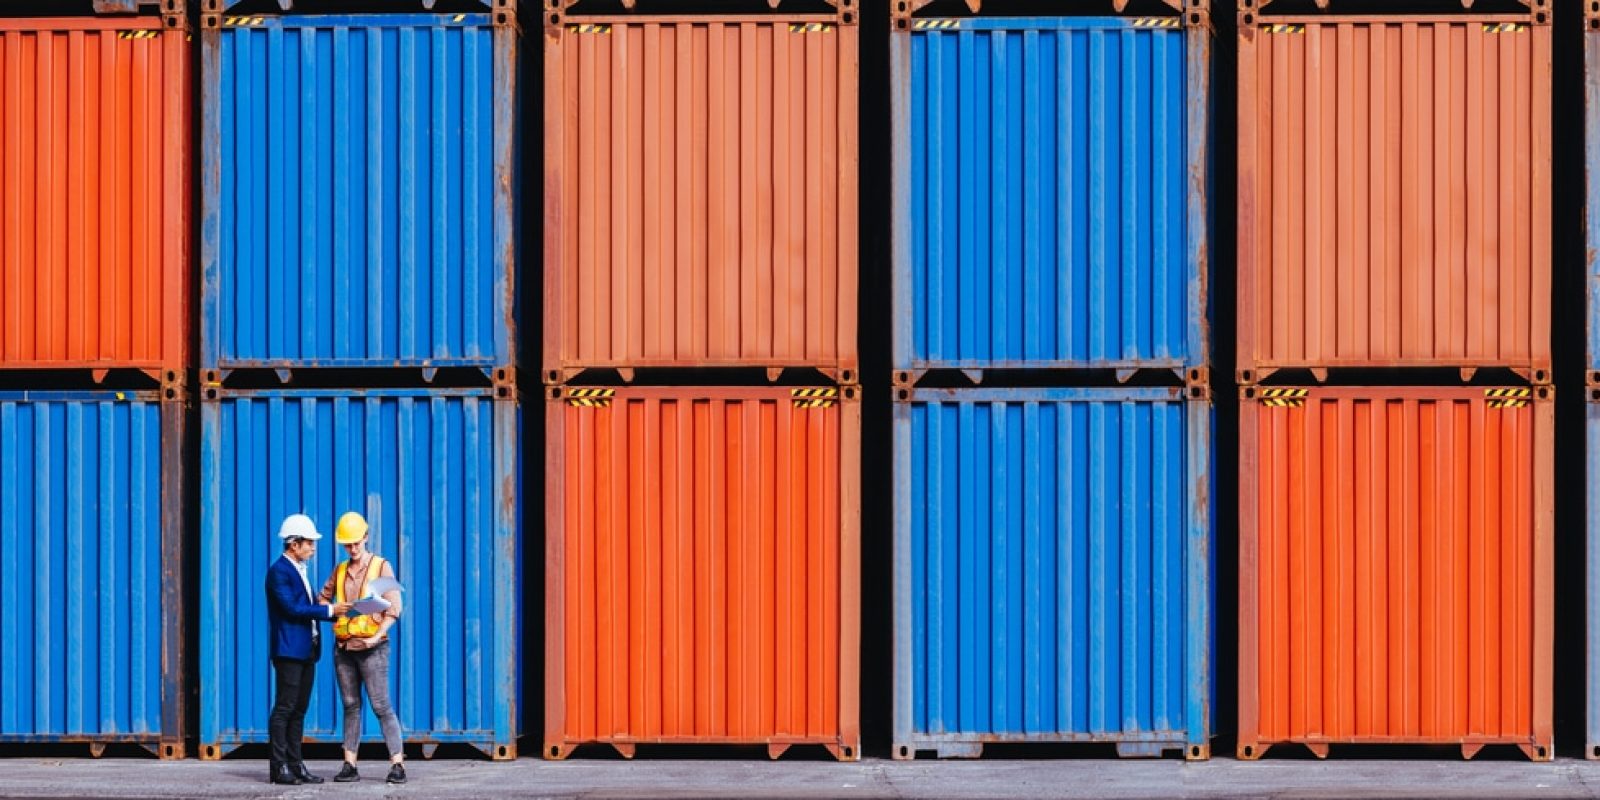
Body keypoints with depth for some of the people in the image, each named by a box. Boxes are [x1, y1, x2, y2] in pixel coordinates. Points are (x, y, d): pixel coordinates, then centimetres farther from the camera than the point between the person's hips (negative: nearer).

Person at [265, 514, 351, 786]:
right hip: (289, 650, -9)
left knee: (299, 710, 9)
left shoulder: (299, 570, 18)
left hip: (307, 650, 9)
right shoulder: (279, 571, -11)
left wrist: (336, 611, 4)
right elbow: (292, 608, -19)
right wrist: (329, 610, -16)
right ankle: (279, 768, -6)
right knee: (284, 709, -7)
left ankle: (295, 765, 12)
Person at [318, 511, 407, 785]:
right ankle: (349, 766, 8)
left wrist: (376, 636, -19)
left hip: (371, 648, -5)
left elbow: (393, 608, -7)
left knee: (381, 706, -7)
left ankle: (397, 764, -7)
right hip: (343, 647, 5)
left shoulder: (381, 567, -2)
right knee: (350, 706, 6)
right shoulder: (340, 570, 11)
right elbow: (323, 598, 21)